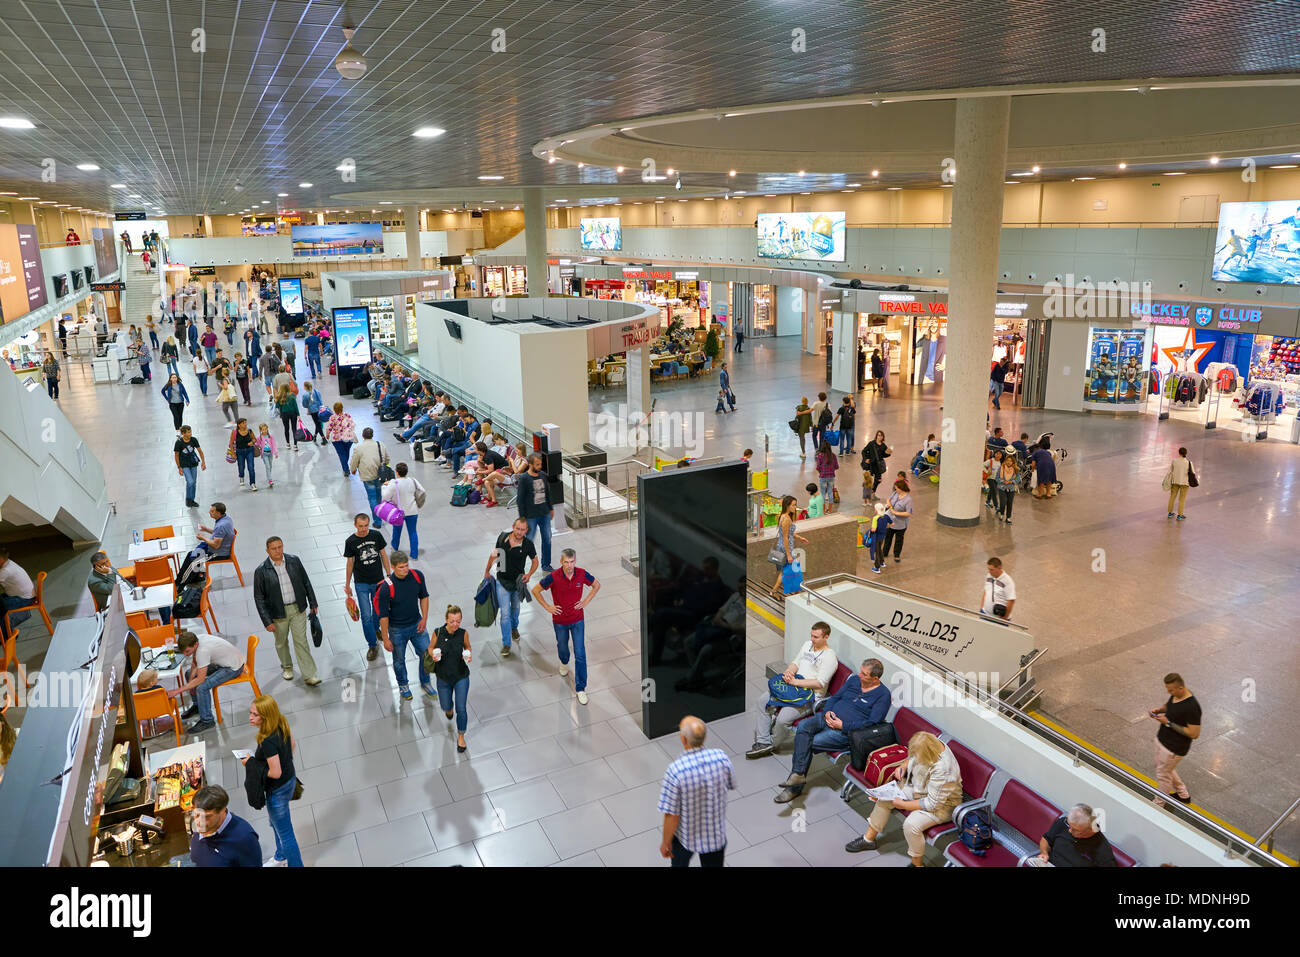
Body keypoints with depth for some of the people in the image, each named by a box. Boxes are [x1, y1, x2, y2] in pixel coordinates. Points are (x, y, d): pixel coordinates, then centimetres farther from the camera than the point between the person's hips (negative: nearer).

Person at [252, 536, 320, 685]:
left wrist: (313, 604, 7)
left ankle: (309, 675, 6)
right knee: (281, 642, 18)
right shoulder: (261, 571, -14)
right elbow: (259, 598, -9)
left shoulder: (294, 561, -6)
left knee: (301, 641, 2)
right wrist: (267, 621, -11)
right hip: (278, 613, -1)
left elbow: (306, 582, 5)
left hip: (298, 609, 1)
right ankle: (286, 667, 43)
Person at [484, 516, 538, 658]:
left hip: (518, 581, 1)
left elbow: (535, 561, -1)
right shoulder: (502, 537, -14)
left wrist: (529, 574, -19)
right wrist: (487, 571, 11)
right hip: (502, 581, -1)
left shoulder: (528, 544, -17)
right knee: (505, 613, -5)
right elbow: (494, 553, 4)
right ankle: (506, 644, 5)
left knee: (515, 608, 23)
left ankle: (514, 627, 53)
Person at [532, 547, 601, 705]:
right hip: (560, 621, 0)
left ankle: (580, 688, 7)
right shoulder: (553, 577, -22)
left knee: (580, 654, -3)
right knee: (562, 647, 23)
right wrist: (547, 607, -9)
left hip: (578, 620, 0)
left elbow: (596, 585, 4)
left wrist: (586, 602, -3)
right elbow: (535, 590, -8)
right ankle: (564, 663, 59)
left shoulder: (582, 574, -15)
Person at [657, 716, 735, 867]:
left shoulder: (675, 771, -32)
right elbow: (731, 785, -1)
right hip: (716, 835, 2)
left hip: (685, 836, -2)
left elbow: (672, 816, -22)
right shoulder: (721, 757, -22)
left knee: (679, 863, 29)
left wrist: (666, 842, -5)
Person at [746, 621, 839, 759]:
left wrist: (795, 682, -24)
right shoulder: (808, 644, 10)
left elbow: (820, 683, -23)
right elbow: (795, 663, 14)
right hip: (793, 687, 9)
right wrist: (788, 672, -10)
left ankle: (768, 741, 3)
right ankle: (763, 742, 1)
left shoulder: (830, 657, -16)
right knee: (763, 700, 0)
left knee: (783, 718, -26)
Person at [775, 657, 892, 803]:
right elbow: (834, 697, 19)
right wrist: (827, 711, -3)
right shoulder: (854, 680, 13)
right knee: (803, 726, -23)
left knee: (808, 744, -19)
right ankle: (798, 774, -27)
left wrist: (842, 725, -18)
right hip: (828, 718, 6)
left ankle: (795, 788, -8)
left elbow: (871, 723, -15)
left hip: (845, 731, -6)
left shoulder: (883, 694, -7)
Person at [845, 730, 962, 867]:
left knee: (911, 824, -29)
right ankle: (869, 839, 17)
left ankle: (917, 863, -2)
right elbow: (913, 758, 10)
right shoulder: (931, 744, -16)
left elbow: (933, 804, -29)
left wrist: (903, 805, -21)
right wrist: (904, 766, -9)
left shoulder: (942, 770, -38)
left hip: (942, 803, -9)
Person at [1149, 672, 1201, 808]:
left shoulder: (1191, 707, -31)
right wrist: (1158, 710, -4)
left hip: (1174, 748, -9)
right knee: (1163, 768, 27)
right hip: (1161, 739, 9)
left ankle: (1158, 805, 29)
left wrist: (1169, 723, -27)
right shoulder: (1175, 695, -6)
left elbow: (1194, 734, -27)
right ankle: (1183, 795, 48)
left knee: (1162, 775, 8)